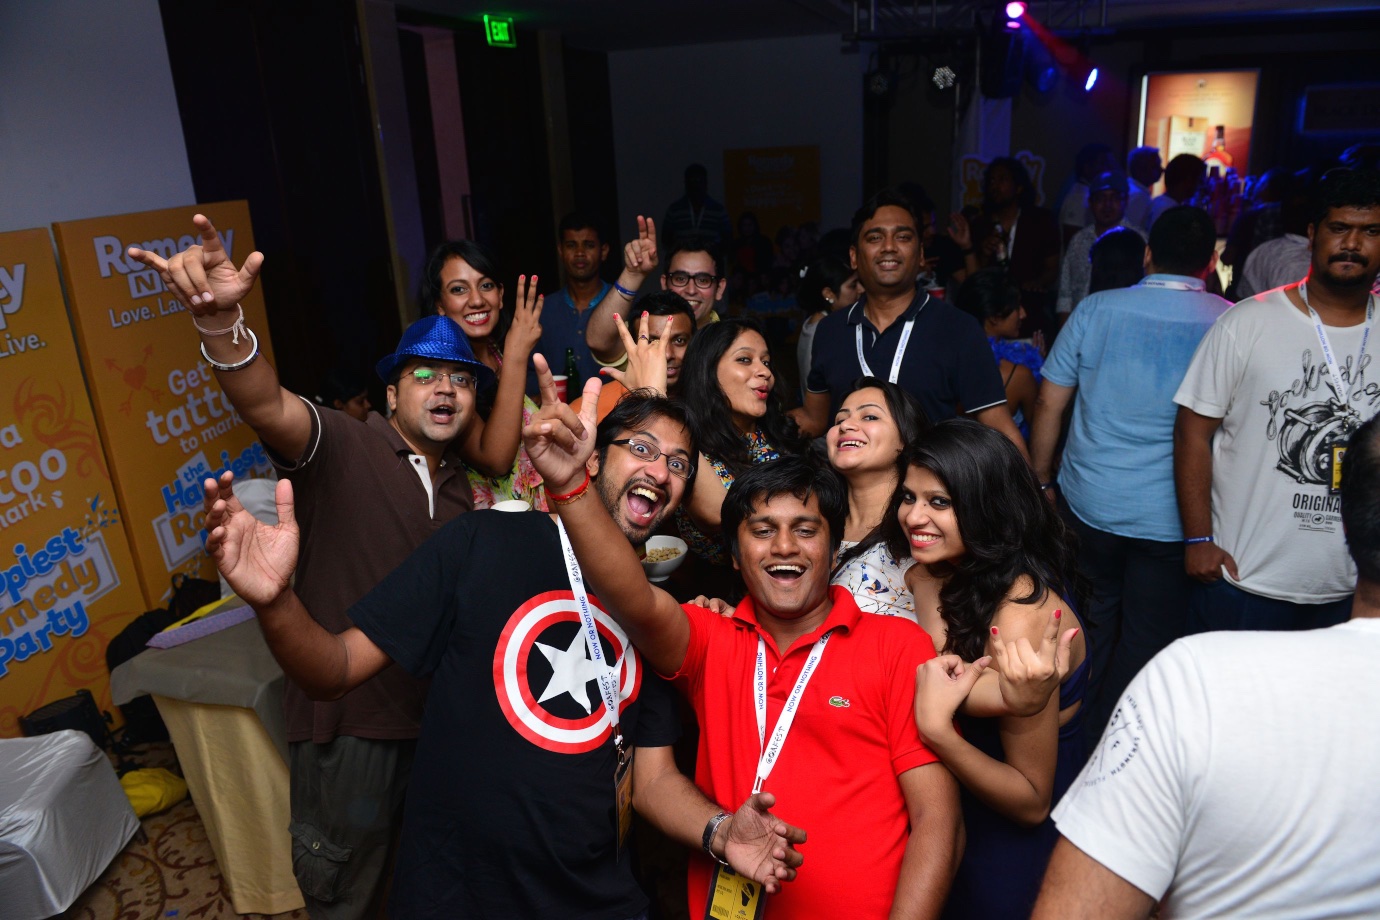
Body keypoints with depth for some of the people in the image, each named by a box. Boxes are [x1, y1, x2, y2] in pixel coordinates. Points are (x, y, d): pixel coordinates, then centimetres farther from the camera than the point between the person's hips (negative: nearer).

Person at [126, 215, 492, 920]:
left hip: (438, 713, 6)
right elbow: (264, 404, -32)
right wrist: (220, 320, -51)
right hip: (347, 714, -5)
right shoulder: (343, 447, -12)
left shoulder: (462, 485, 8)